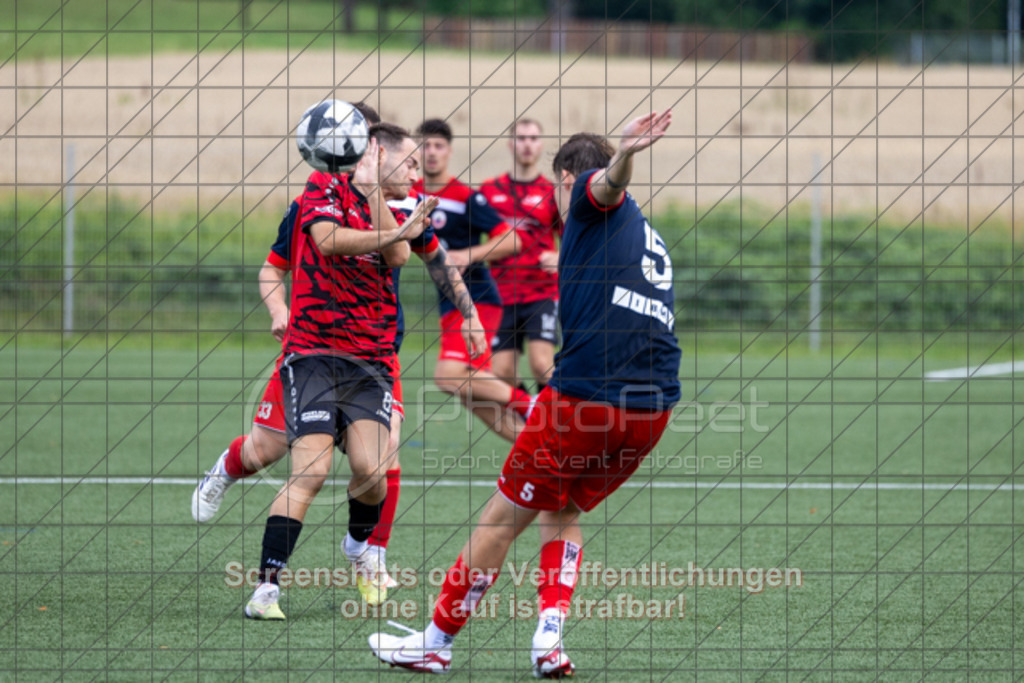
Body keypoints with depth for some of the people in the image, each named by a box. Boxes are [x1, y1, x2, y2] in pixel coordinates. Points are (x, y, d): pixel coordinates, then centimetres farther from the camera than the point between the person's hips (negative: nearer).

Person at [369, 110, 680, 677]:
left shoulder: (594, 204, 3)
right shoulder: (652, 240, 26)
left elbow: (608, 184, -22)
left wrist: (624, 156, -46)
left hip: (586, 393, -7)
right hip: (653, 409, 7)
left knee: (505, 517, 6)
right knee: (563, 512, 24)